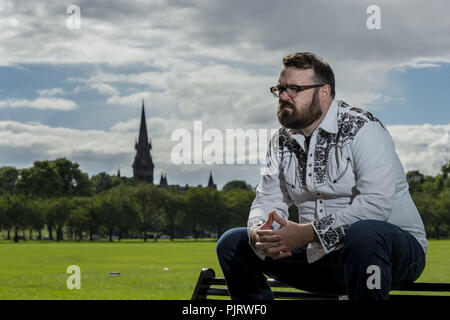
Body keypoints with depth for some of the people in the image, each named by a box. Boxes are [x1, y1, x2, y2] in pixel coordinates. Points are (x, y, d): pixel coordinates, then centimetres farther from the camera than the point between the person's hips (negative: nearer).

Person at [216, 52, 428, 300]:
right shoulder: (281, 142, 8)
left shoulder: (363, 129, -14)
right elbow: (268, 200, 7)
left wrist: (307, 233, -30)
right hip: (322, 255, 7)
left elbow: (376, 203, -26)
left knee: (363, 233, -42)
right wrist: (258, 233, -19)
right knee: (232, 243, 3)